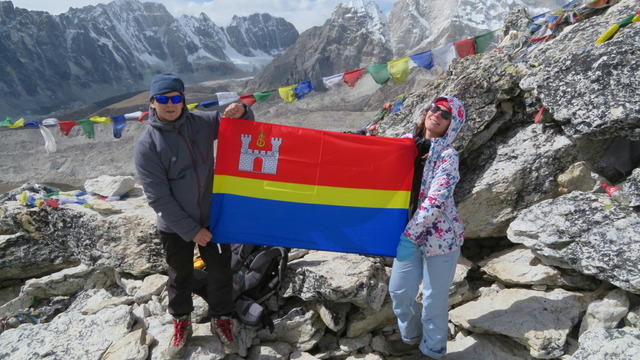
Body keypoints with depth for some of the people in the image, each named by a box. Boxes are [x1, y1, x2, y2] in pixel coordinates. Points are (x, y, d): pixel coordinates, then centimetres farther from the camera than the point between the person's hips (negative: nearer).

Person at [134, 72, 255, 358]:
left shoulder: (202, 123, -6)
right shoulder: (147, 145, -15)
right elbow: (158, 197, -15)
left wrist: (241, 111, -20)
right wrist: (191, 230, -15)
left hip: (213, 217, 2)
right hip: (175, 227, -2)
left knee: (220, 271, 12)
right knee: (180, 276, 18)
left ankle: (221, 320, 37)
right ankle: (181, 323, 44)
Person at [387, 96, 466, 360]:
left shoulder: (447, 155, -15)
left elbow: (435, 201, -23)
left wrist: (409, 235, -27)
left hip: (440, 236, -5)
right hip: (410, 234, 5)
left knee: (434, 298, 10)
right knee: (399, 291, 14)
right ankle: (411, 338, 42)